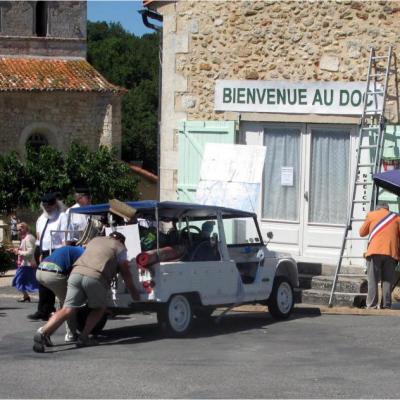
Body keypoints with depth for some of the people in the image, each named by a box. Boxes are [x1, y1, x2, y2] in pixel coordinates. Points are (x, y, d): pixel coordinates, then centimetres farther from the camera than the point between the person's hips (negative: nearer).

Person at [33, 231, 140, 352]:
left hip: (76, 273, 4)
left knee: (67, 309, -1)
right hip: (95, 277, -4)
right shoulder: (119, 247, 20)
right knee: (99, 308, 20)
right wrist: (133, 291, 32)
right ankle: (83, 338, 8)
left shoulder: (95, 240, 35)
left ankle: (43, 332, -22)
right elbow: (125, 273, 20)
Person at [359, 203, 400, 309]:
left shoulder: (371, 215, 15)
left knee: (373, 280, -1)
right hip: (391, 253, 2)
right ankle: (386, 305, -2)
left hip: (374, 252, -1)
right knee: (387, 280, 3)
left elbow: (362, 233, 22)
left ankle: (372, 305, -8)